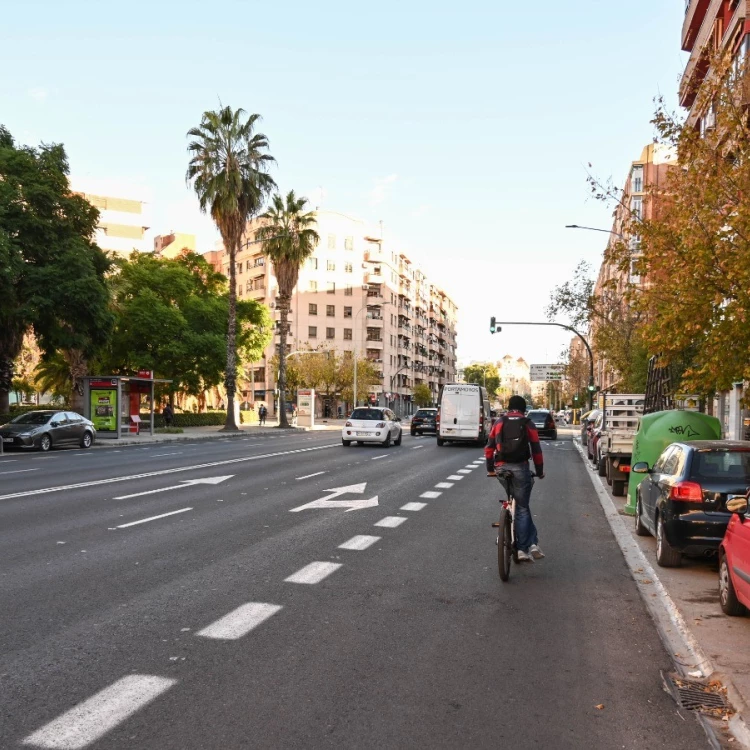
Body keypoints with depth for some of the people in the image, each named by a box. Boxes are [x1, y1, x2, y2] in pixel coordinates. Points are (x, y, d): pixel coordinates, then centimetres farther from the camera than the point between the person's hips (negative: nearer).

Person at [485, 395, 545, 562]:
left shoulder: (499, 423, 11)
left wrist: (490, 469, 18)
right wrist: (540, 472, 13)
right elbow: (536, 451, 3)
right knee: (522, 508, 7)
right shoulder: (528, 424, 5)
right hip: (520, 468, -2)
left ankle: (530, 543, 10)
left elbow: (489, 447, 10)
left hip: (501, 468, 2)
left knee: (521, 505, 16)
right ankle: (531, 544, 2)